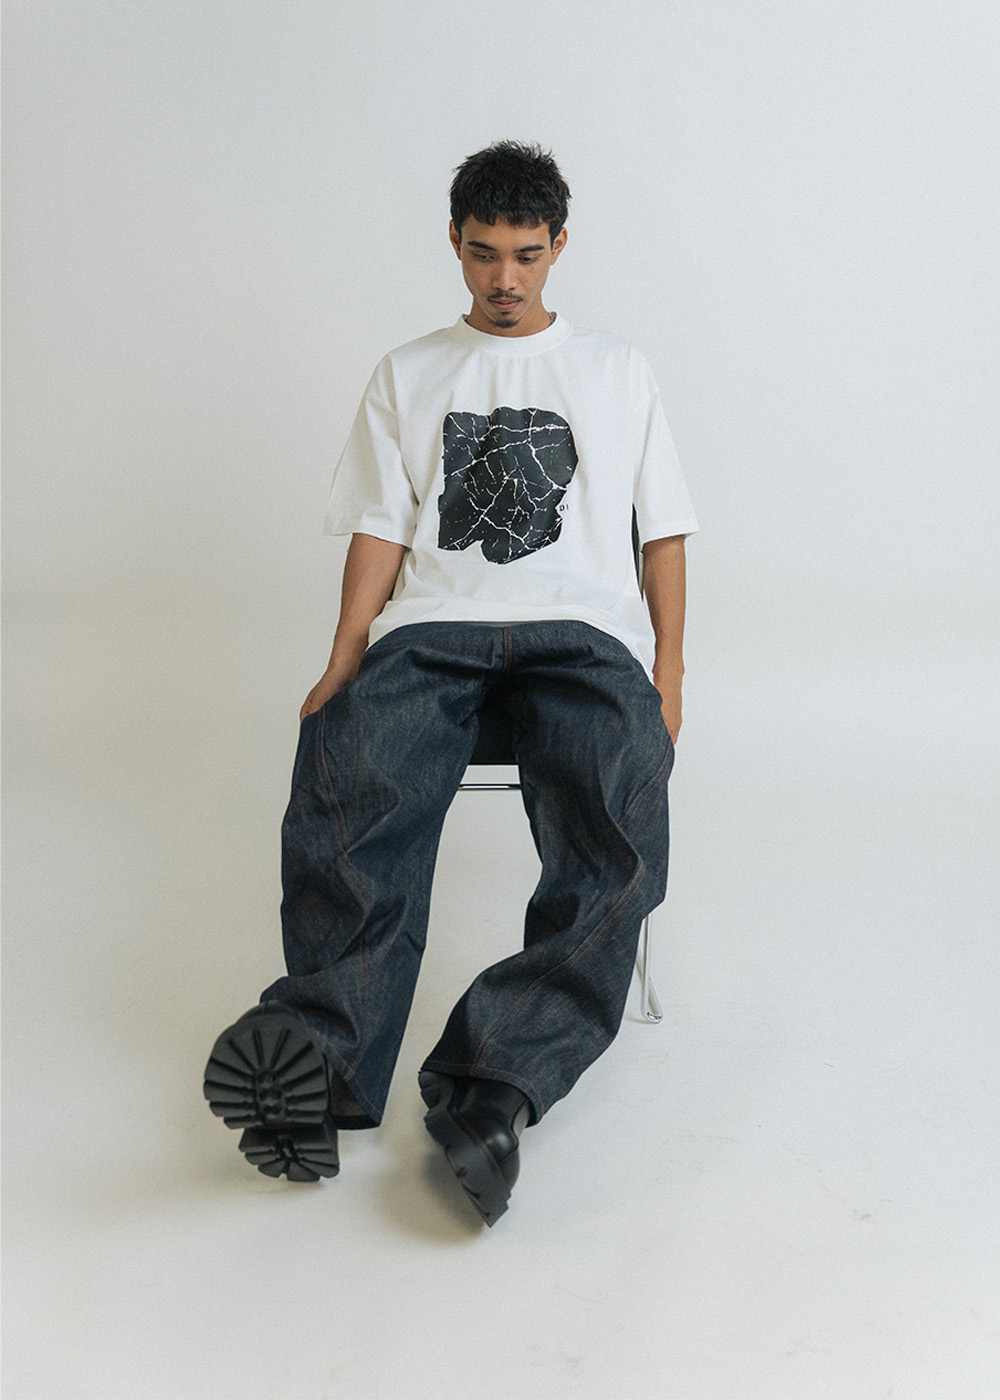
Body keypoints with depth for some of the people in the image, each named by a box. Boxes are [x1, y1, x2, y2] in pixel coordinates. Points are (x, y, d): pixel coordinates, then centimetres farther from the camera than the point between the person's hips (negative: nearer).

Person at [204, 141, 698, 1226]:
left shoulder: (616, 370, 22)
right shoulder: (406, 377, 22)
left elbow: (663, 532, 19)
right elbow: (379, 533, 14)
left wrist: (668, 671, 4)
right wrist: (341, 666, -2)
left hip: (583, 625, 0)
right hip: (432, 623, 1)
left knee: (614, 817, -34)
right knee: (351, 778, -34)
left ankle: (488, 1082, -45)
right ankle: (321, 1066, -47)